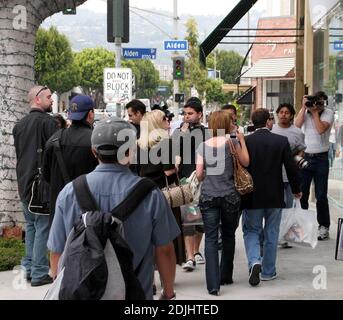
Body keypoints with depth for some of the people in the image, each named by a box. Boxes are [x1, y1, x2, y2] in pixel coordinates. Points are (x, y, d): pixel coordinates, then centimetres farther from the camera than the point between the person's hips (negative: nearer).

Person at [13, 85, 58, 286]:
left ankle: (29, 268, 19)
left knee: (31, 225, 16)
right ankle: (39, 273, -3)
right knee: (43, 227, -4)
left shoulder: (19, 125, 12)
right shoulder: (47, 122, -12)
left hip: (24, 183, 8)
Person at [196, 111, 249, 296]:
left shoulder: (203, 145, 5)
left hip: (208, 196, 1)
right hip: (229, 195, -1)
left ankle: (213, 284, -10)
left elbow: (199, 174, 4)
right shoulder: (232, 142, -2)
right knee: (228, 236, 17)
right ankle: (226, 276, 28)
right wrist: (242, 140, 14)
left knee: (210, 239, -1)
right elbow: (245, 162, 8)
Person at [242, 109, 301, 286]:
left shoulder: (245, 141, -8)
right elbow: (291, 167, -3)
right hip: (275, 196, 1)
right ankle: (268, 271, 19)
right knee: (271, 234, 12)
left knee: (251, 231, 11)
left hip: (252, 196, 0)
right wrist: (296, 189, 12)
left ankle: (254, 262, -12)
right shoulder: (281, 141, -7)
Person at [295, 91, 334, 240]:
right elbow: (297, 124, -13)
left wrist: (315, 112, -14)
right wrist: (304, 107, -12)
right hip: (304, 156, 2)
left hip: (321, 158, -2)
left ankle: (323, 226, 10)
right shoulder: (304, 111, 4)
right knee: (301, 193, 4)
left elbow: (321, 129, -18)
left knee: (321, 195, 2)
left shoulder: (328, 113, -4)